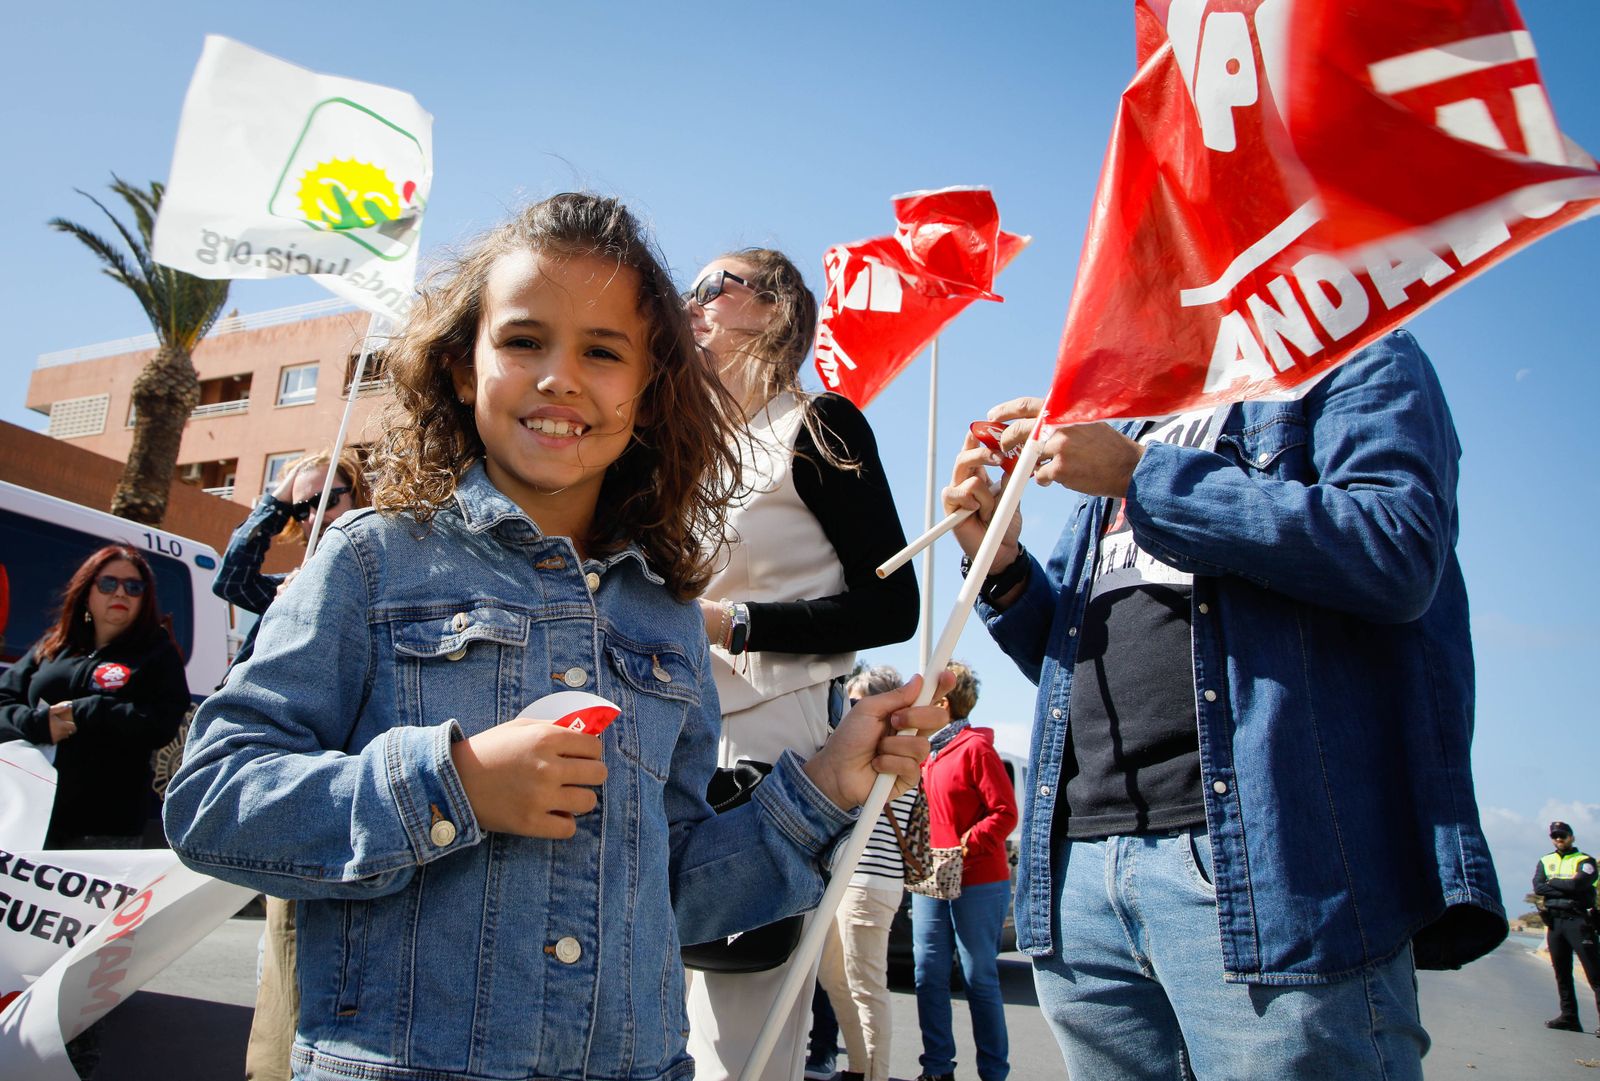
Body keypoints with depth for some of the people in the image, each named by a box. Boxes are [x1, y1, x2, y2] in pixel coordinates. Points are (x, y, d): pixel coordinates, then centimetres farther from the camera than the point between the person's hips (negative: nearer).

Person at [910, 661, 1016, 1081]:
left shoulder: (975, 748, -9)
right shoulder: (925, 751, 13)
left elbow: (1005, 812, -14)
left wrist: (966, 849, -23)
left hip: (978, 883, -7)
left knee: (980, 979, 2)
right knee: (928, 976, 6)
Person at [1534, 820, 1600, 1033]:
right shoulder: (1545, 861, 16)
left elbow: (1577, 883, -15)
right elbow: (1538, 887, 0)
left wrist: (1553, 882, -1)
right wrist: (1567, 889, -9)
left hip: (1578, 920, -5)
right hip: (1554, 921, 5)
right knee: (1562, 973, 8)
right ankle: (1569, 1017, 14)